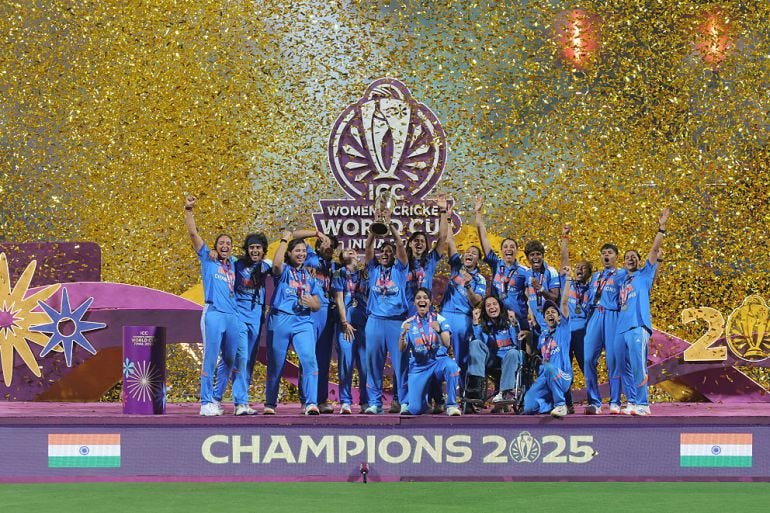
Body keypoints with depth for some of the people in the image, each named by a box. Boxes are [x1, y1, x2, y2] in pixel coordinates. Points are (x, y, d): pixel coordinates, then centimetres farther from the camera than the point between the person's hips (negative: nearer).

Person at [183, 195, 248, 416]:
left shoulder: (233, 265, 20)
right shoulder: (207, 260, 10)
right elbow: (193, 233, 3)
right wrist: (188, 210, -3)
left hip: (233, 316, 5)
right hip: (213, 313, -5)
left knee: (235, 361, 5)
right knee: (210, 360, -7)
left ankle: (241, 402, 6)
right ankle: (207, 402, -5)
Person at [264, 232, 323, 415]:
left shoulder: (310, 276, 18)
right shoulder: (284, 271, 6)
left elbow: (317, 305, 16)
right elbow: (276, 264, -20)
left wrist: (311, 303, -8)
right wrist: (284, 240, -11)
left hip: (303, 322, 2)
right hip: (280, 319, -2)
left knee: (309, 359, -18)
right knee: (275, 364, 4)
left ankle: (311, 404, -23)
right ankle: (270, 404, 17)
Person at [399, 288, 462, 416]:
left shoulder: (439, 319, 2)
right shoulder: (408, 323, 5)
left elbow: (447, 344, -10)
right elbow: (401, 349, -3)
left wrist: (439, 330, -29)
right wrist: (403, 334, -22)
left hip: (439, 361, -1)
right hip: (418, 366, 1)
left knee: (451, 366, -39)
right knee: (414, 410, -12)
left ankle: (451, 405, -23)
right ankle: (423, 403, 28)